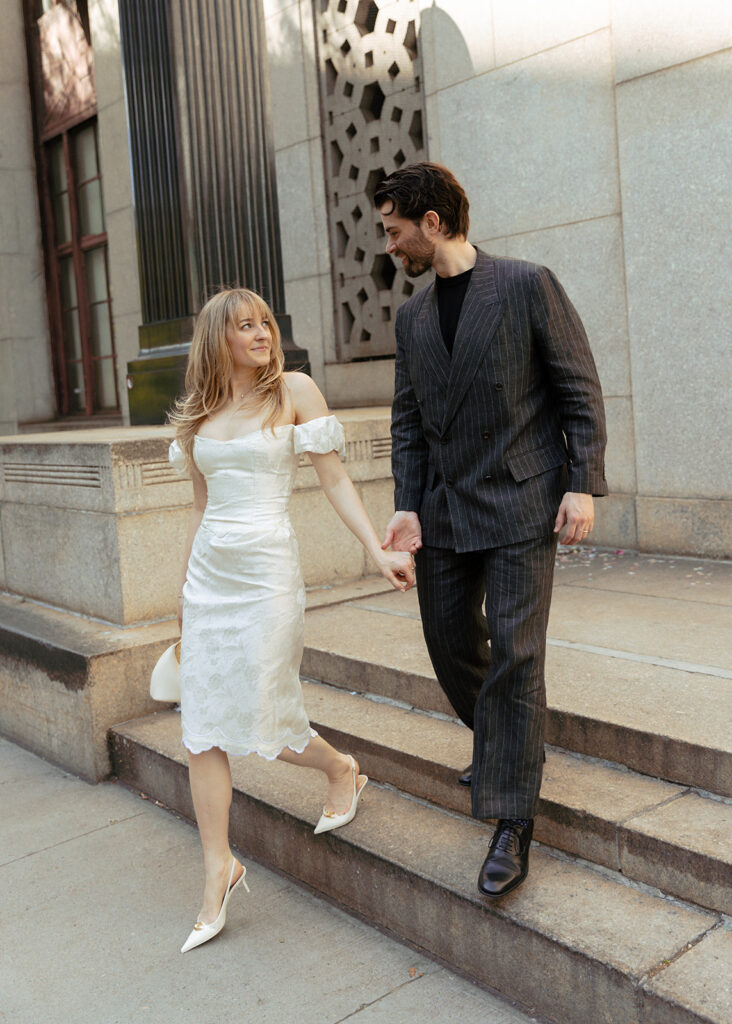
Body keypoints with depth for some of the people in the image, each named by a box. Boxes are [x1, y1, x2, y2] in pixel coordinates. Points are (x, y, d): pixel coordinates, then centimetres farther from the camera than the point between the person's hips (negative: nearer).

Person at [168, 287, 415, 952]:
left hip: (267, 571, -5)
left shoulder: (295, 391, -1)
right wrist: (185, 591, 19)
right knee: (202, 728, 4)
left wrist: (380, 552, -13)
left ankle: (343, 771, 30)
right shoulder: (201, 413, 12)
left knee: (266, 724, -2)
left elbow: (335, 479, -3)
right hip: (208, 573, 5)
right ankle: (219, 872, 17)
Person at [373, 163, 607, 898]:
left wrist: (583, 485, -12)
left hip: (520, 504, -6)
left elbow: (580, 390, -5)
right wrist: (407, 505, 0)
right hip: (445, 508, 6)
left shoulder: (528, 286, -5)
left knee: (515, 653, -7)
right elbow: (407, 421, 11)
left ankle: (512, 823, 5)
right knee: (450, 642, 12)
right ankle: (500, 748, 40)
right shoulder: (411, 317, 11)